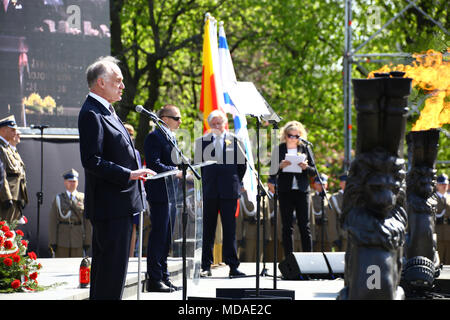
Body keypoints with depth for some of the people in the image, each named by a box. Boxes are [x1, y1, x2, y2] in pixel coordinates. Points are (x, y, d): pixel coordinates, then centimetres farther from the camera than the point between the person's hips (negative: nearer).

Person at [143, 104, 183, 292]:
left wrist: (182, 172, 11)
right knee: (159, 236, -7)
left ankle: (163, 277, 18)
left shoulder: (172, 137, 20)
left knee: (166, 238, 12)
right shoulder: (154, 137, -10)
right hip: (160, 193, -10)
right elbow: (153, 165, -19)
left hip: (172, 193, 10)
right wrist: (175, 171, -21)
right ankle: (154, 279, -4)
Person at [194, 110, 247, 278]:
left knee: (230, 229, -1)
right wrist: (203, 183, 1)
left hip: (229, 192, -1)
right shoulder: (202, 141, 7)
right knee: (208, 229, 4)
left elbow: (242, 164, 10)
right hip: (209, 192, 1)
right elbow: (197, 164, 8)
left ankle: (233, 266, -1)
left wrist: (235, 183, 6)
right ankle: (206, 266, 8)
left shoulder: (235, 141, 6)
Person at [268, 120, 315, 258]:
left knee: (305, 226, -2)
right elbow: (272, 171, 3)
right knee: (287, 227, 1)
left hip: (302, 190, 0)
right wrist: (281, 166, -16)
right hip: (285, 190, 0)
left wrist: (306, 167, -12)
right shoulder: (278, 149, 5)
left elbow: (314, 172, 8)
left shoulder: (305, 149, 8)